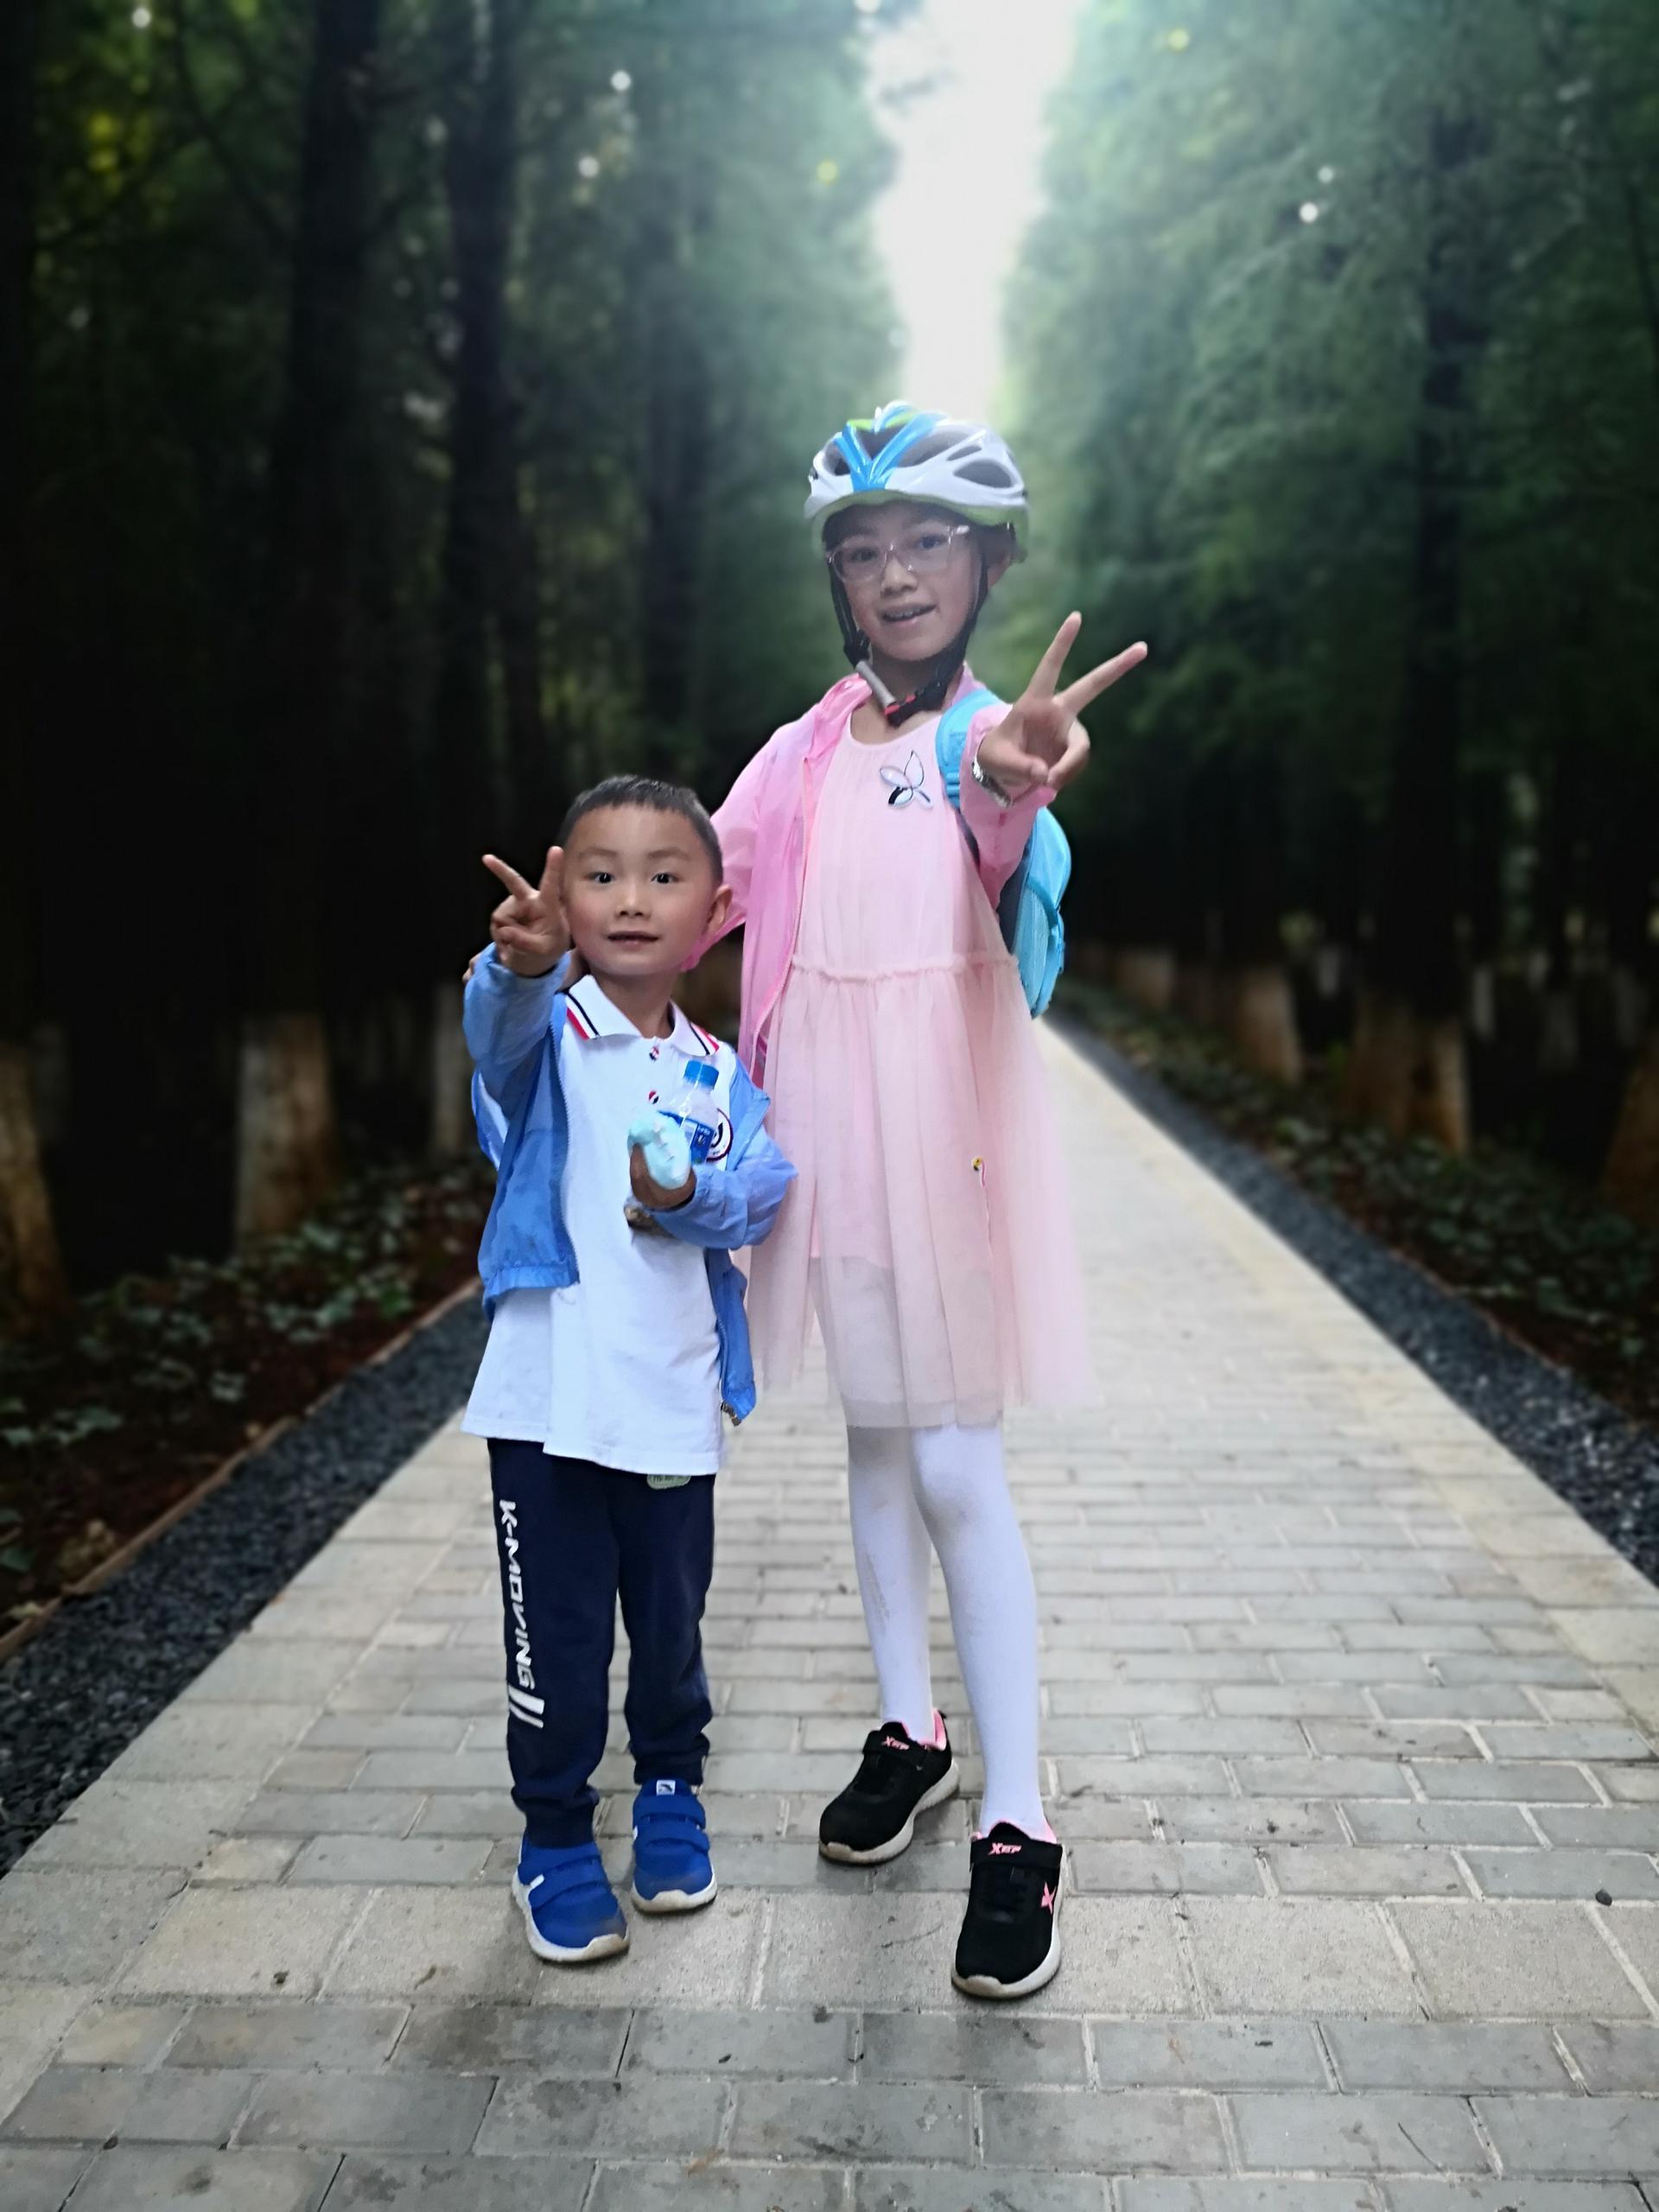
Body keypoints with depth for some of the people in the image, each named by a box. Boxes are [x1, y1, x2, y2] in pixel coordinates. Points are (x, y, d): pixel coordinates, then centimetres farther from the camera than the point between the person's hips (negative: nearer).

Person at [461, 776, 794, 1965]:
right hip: (551, 1399, -3)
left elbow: (763, 1186, -4)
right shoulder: (548, 1031, -6)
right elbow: (501, 1026, -30)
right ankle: (555, 1835, 27)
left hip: (675, 1404, 3)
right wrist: (525, 964, -52)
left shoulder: (719, 1072, 6)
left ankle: (672, 1788, 42)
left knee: (672, 1619, 17)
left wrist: (692, 1195, -25)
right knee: (557, 1635, 6)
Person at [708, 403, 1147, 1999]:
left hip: (944, 1108, -5)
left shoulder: (992, 734, -4)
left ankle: (1014, 1825, 6)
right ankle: (907, 1733, 31)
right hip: (826, 1111, 5)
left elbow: (996, 859, -27)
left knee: (956, 1464, -6)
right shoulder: (813, 747, 11)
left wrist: (1005, 785, -50)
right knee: (874, 1436, 14)